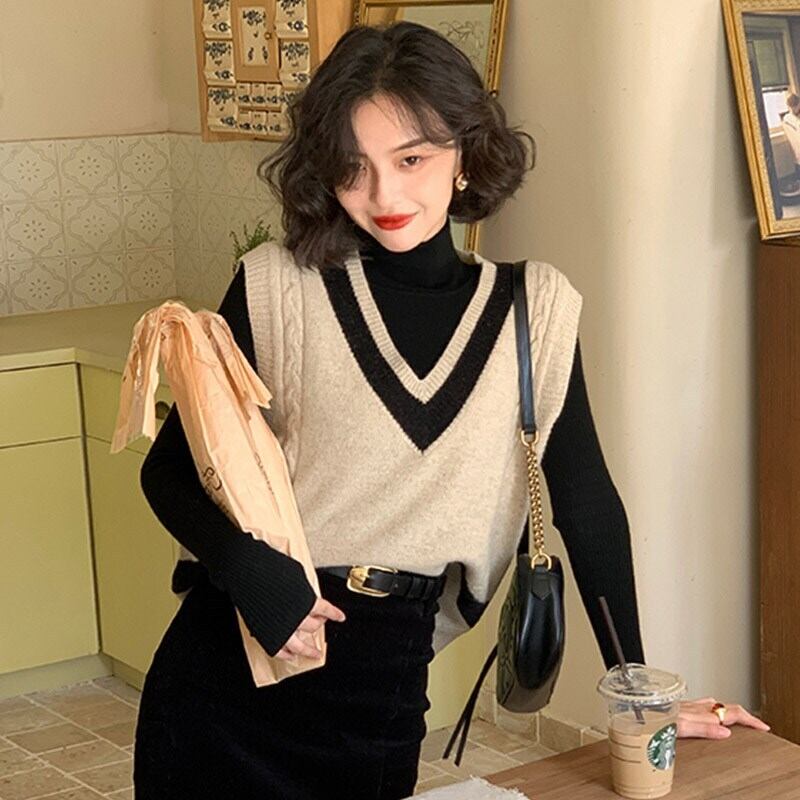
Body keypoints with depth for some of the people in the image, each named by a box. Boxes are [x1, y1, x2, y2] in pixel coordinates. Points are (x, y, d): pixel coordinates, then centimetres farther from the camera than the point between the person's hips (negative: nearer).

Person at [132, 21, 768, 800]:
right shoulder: (277, 287, -7)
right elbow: (169, 469, -1)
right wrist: (247, 568, -19)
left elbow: (587, 505, 4)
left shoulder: (534, 309, -2)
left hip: (384, 684, 2)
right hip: (227, 662, -1)